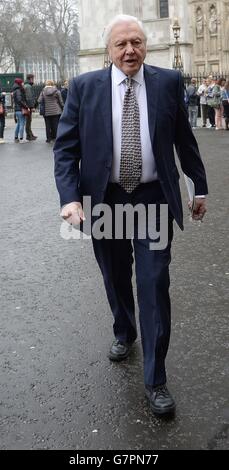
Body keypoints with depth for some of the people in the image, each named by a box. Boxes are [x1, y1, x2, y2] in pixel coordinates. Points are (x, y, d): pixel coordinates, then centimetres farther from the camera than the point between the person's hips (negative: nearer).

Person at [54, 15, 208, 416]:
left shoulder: (168, 81, -1)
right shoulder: (84, 87, -3)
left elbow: (184, 139, 7)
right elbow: (65, 147, -5)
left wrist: (200, 186, 12)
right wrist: (71, 198, -18)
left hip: (153, 198, -1)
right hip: (104, 199, 1)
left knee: (154, 284, -2)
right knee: (116, 278, 17)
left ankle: (155, 379, 8)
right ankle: (124, 333, 47)